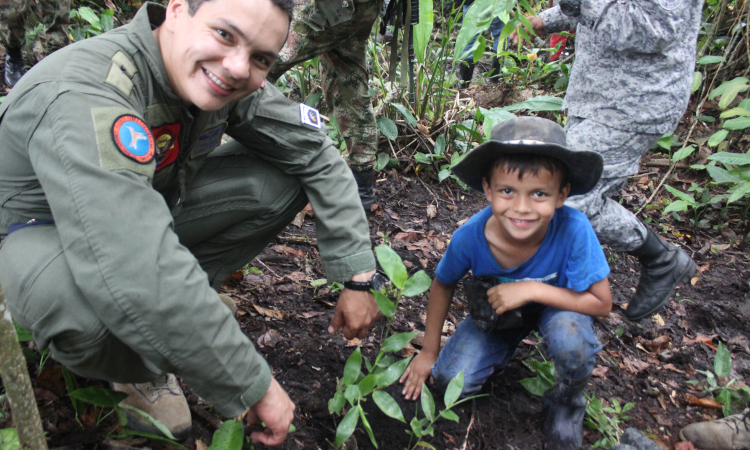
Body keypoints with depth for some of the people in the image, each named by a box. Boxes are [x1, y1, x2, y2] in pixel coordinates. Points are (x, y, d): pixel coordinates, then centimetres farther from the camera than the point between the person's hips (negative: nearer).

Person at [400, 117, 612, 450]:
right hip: (496, 310, 2)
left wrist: (532, 289, -38)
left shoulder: (574, 230, -38)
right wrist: (429, 351, -1)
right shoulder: (469, 237, -31)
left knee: (570, 336, -35)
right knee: (450, 381, -10)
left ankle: (566, 404, -1)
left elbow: (601, 303, -26)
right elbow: (442, 285, -9)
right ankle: (509, 343, 20)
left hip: (557, 302, -1)